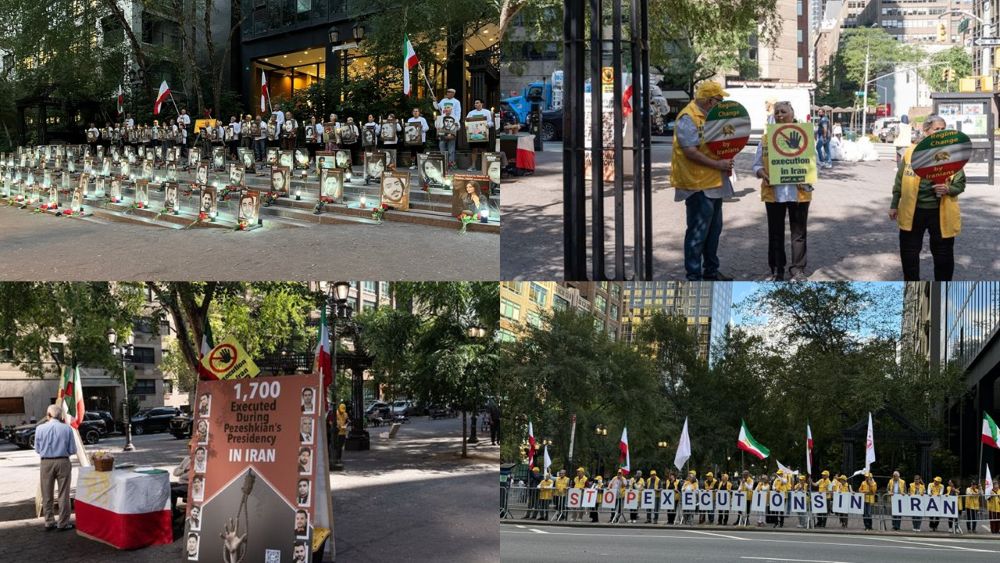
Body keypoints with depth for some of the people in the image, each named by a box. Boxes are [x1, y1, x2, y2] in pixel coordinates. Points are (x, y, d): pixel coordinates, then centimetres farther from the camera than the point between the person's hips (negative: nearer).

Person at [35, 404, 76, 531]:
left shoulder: (40, 428, -4)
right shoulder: (67, 428, -7)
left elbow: (37, 450, 4)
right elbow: (72, 450, -4)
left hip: (46, 463, 1)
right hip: (63, 462, -1)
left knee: (47, 495, 12)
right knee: (63, 494, 5)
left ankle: (49, 522, 15)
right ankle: (63, 523, 7)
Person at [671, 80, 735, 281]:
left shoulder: (708, 116, 16)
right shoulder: (688, 118, -15)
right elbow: (690, 151, -22)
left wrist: (726, 161, 6)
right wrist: (717, 164, -19)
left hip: (713, 182, 10)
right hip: (698, 184, -10)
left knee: (714, 229, 17)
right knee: (698, 232, -5)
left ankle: (711, 270, 28)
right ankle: (693, 276, 2)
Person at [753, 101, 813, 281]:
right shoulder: (766, 139, 7)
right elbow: (757, 165, 9)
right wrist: (763, 175, -12)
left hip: (798, 192, -1)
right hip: (774, 194, 1)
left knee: (798, 233, 4)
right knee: (775, 233, 7)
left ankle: (798, 270, 13)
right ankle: (777, 270, 16)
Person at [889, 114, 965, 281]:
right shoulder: (911, 152, 0)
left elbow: (960, 184, 1)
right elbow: (900, 181, 8)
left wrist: (948, 189, -20)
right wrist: (894, 205, 9)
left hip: (940, 213, -1)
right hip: (913, 211, 1)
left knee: (943, 255, 6)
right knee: (909, 253, 11)